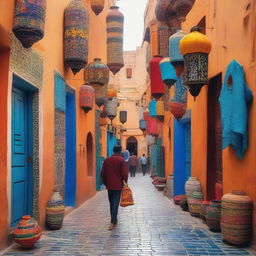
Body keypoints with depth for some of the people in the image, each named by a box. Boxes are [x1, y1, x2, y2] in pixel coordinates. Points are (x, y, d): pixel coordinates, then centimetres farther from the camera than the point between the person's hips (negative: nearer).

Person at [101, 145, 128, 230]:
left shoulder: (106, 160, 6)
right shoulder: (121, 160, -8)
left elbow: (102, 174, 9)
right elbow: (124, 174, -12)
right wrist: (125, 183, 4)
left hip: (109, 186, 4)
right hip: (118, 186, -4)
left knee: (111, 203, 16)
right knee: (115, 203, -5)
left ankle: (114, 220, 26)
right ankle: (112, 222, -13)